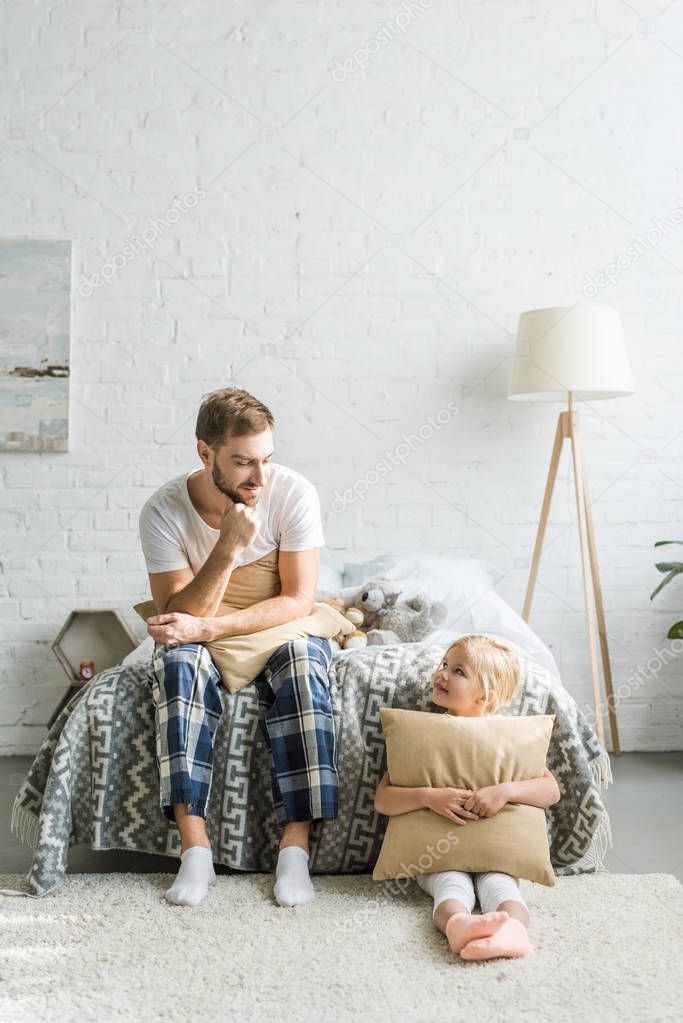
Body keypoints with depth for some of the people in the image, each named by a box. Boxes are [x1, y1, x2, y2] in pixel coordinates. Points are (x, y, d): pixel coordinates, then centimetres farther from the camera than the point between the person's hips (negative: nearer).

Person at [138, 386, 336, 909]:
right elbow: (178, 615, -19)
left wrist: (207, 627, -28)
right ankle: (194, 845, -30)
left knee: (302, 661, -33)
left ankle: (296, 844, -30)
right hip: (204, 639, 1)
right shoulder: (164, 510, -16)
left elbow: (298, 599, -18)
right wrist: (229, 547, -33)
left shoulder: (293, 493, -17)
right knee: (177, 662, -32)